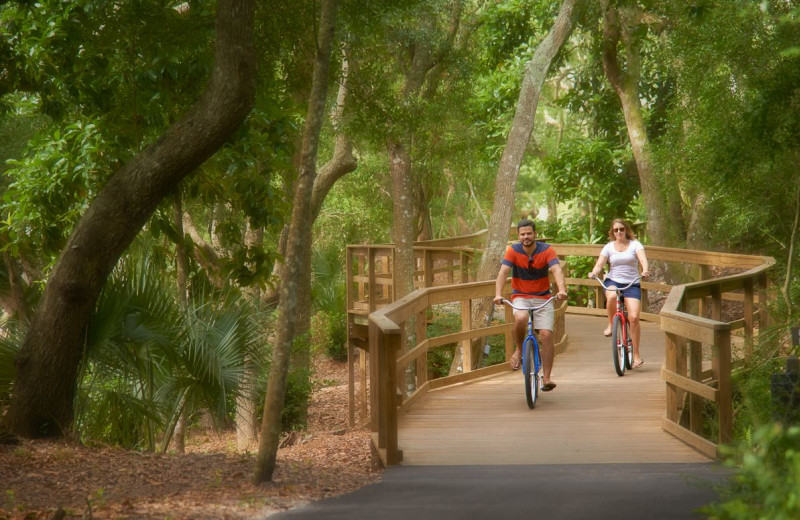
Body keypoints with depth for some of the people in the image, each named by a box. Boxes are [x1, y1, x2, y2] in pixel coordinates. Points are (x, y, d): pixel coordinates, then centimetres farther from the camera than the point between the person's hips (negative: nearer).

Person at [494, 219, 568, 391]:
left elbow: (557, 270, -21)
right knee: (520, 319, -34)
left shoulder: (546, 250, -7)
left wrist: (562, 290, -40)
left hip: (543, 298, 1)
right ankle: (518, 350, -6)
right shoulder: (513, 250, -6)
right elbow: (503, 272, -18)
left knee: (546, 335, -14)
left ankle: (546, 378, -7)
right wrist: (498, 294, -34)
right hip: (520, 297, -1)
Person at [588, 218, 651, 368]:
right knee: (611, 296, -38)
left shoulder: (635, 245, 4)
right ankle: (611, 324, -9)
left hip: (632, 284, -1)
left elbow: (643, 259, -12)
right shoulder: (609, 247, 8)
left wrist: (645, 270, -34)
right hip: (613, 281, 1)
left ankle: (636, 355, -1)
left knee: (633, 317, -15)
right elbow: (599, 264, -2)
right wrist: (594, 272, -25)